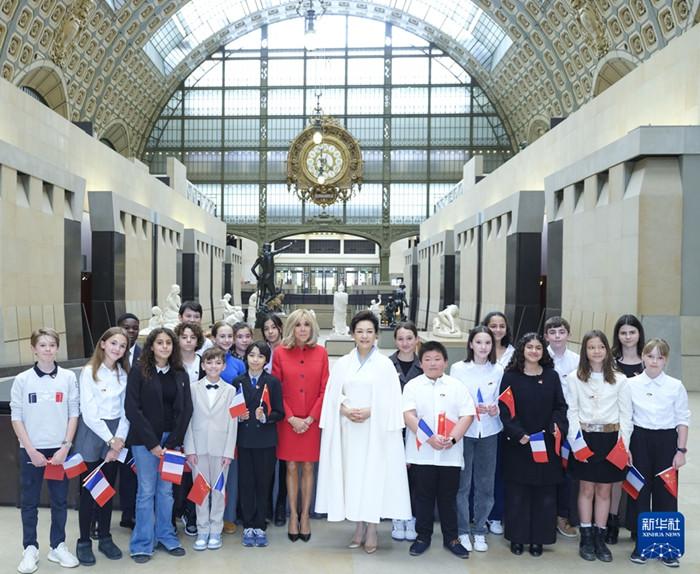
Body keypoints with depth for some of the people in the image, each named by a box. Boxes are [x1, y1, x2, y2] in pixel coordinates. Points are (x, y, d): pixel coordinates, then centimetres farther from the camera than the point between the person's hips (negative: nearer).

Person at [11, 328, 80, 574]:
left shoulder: (68, 377, -1)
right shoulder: (22, 379, -3)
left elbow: (74, 414, 1)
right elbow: (16, 417, -1)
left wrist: (66, 447, -7)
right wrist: (31, 450, -8)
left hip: (59, 449, 1)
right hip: (31, 450, 0)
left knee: (60, 501, 8)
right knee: (29, 502, 7)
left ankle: (57, 546, 21)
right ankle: (30, 548, 20)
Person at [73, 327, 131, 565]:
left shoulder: (124, 373, 6)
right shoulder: (90, 371, -8)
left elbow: (125, 410, 5)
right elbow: (89, 413, -12)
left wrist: (119, 438, -7)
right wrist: (110, 440, -12)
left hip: (116, 436, 4)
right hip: (92, 434, -4)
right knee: (88, 490, 3)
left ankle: (105, 538, 24)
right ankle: (84, 541, 16)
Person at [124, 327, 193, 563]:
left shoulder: (180, 375, 6)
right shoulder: (138, 372, -4)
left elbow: (186, 410, 3)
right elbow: (132, 408, -9)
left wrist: (172, 443, -6)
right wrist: (152, 442, -12)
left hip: (171, 439, 3)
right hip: (144, 439, -3)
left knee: (166, 490, 10)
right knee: (146, 491, 2)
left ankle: (166, 537, 24)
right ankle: (142, 544, 14)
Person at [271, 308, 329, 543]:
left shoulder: (320, 353, 0)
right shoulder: (280, 353, -2)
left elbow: (324, 389, 0)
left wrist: (310, 418, -7)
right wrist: (291, 418, -8)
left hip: (312, 421, 1)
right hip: (288, 421, 0)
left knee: (308, 468, 7)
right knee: (291, 468, 6)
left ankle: (305, 515, 19)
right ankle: (293, 515, 18)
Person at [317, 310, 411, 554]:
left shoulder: (385, 364, -1)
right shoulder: (342, 364, 7)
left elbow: (391, 400, -4)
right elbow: (332, 396, 5)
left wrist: (370, 411, -16)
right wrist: (345, 409, -13)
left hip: (376, 430, -2)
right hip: (348, 428, 3)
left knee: (374, 474, -2)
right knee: (352, 474, 5)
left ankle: (372, 528, 8)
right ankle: (359, 526, 17)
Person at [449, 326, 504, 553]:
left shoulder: (498, 370, 2)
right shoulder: (458, 368, -3)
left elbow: (501, 402, 8)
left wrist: (495, 410, -13)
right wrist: (472, 409, -18)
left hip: (489, 432, 2)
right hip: (463, 432, -2)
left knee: (485, 485, 8)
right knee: (462, 484, 1)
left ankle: (479, 530, 24)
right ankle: (462, 531, 17)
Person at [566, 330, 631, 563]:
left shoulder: (619, 379, 2)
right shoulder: (574, 378, 0)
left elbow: (626, 414, 3)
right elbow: (571, 411, -1)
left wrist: (624, 444, -4)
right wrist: (576, 441, -8)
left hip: (610, 439, 1)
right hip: (585, 437, -1)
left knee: (604, 490, 8)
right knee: (586, 489, 6)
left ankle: (599, 538, 20)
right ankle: (586, 539, 16)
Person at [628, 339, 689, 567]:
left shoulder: (675, 386, -3)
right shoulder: (631, 384, -2)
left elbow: (683, 419, 1)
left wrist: (681, 450, -3)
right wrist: (625, 447, 0)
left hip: (666, 440, -1)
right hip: (639, 440, 1)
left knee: (666, 493, 5)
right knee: (640, 491, 7)